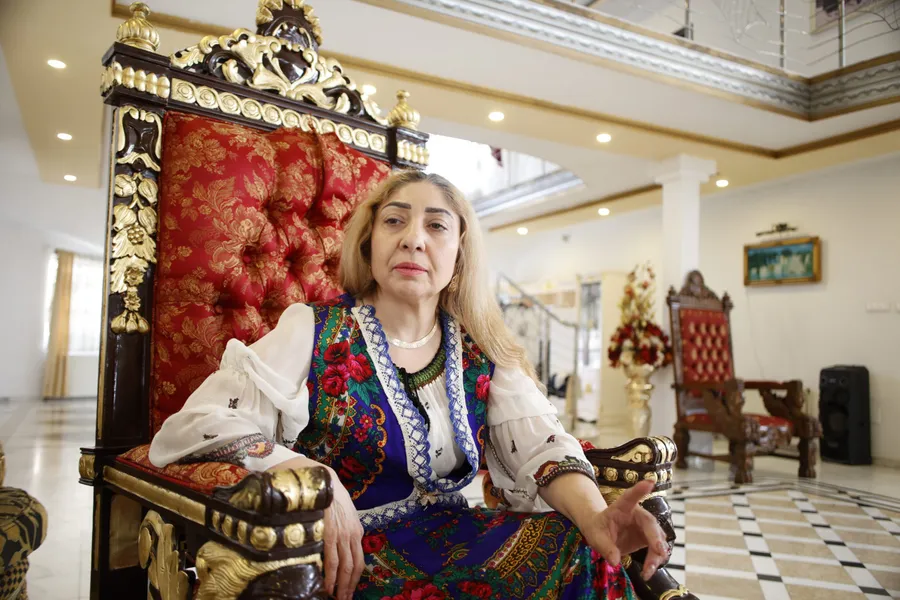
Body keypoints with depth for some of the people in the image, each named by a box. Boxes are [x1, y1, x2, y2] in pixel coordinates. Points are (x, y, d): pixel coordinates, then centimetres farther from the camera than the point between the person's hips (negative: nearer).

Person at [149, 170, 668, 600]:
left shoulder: (481, 353, 6)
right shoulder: (313, 334, -5)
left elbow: (538, 441, -5)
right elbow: (188, 430, -11)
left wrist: (595, 517, -26)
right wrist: (311, 476, -27)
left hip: (450, 536, 4)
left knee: (583, 557, -20)